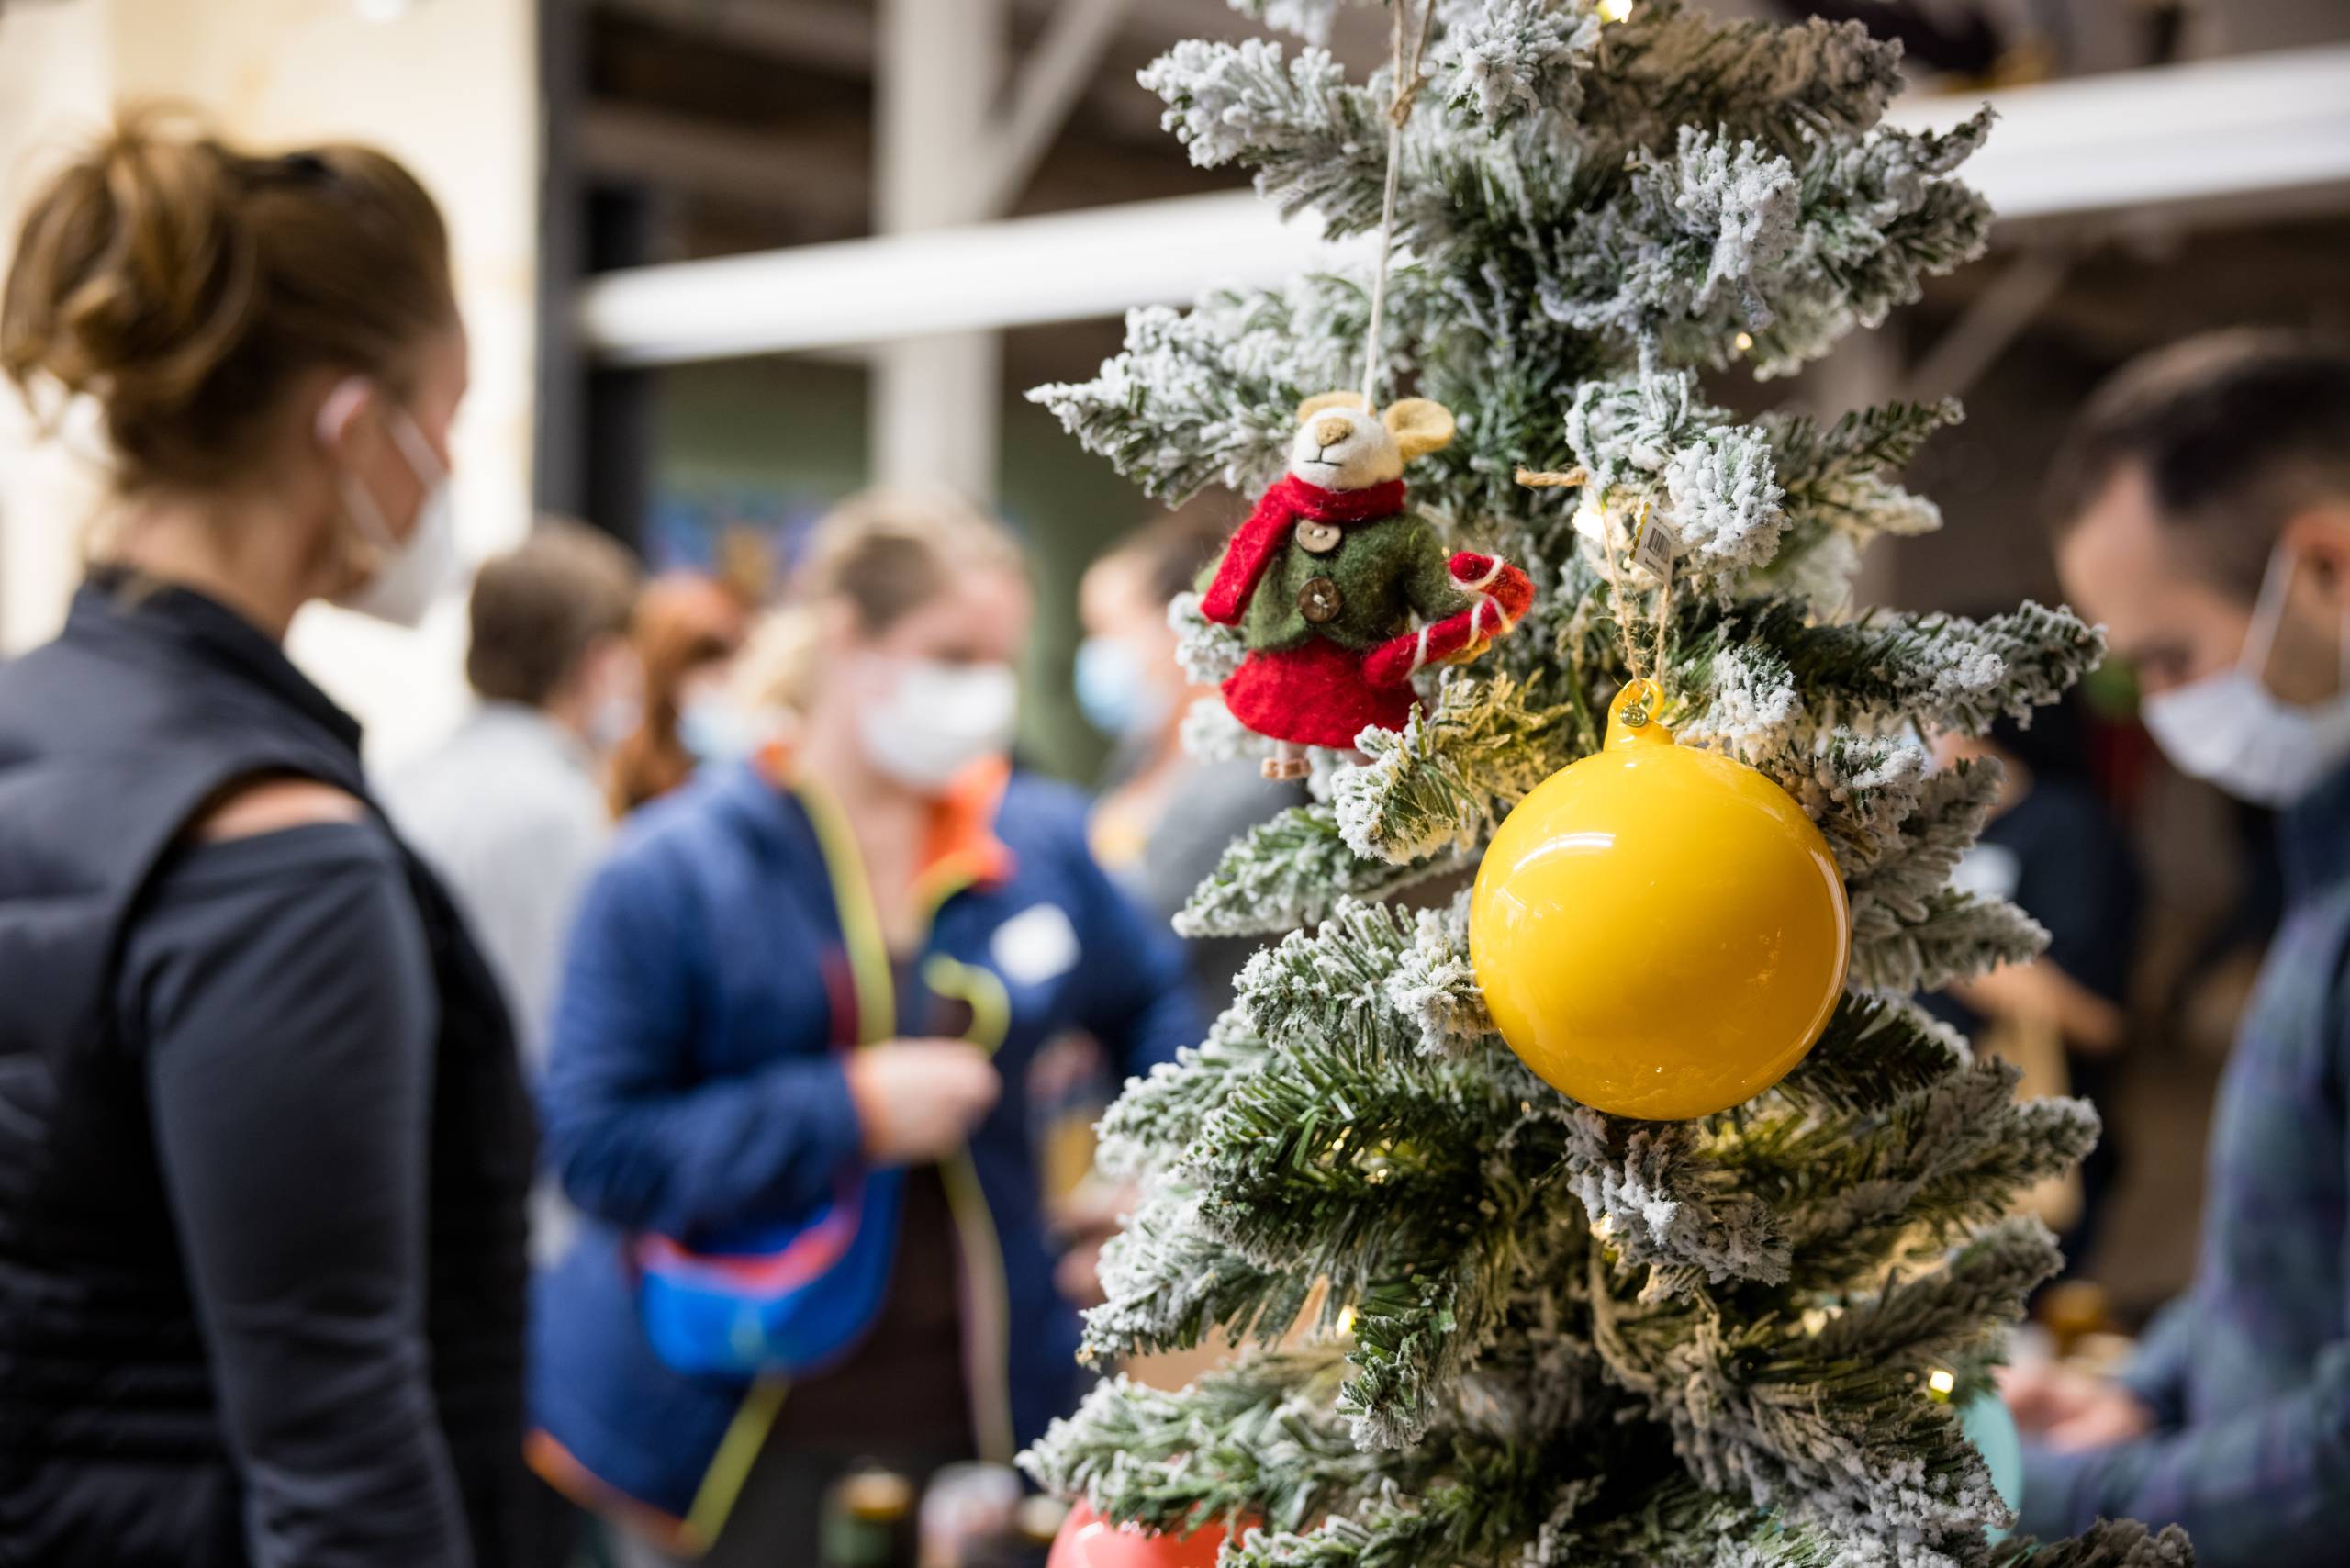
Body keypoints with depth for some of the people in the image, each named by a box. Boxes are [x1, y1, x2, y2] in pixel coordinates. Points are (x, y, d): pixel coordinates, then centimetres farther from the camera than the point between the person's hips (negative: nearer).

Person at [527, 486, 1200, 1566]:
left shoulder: (1042, 843, 3)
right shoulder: (674, 873, -10)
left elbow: (1153, 1003, 21)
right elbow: (594, 1147, -15)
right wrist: (847, 1112, -20)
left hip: (974, 1397, 4)